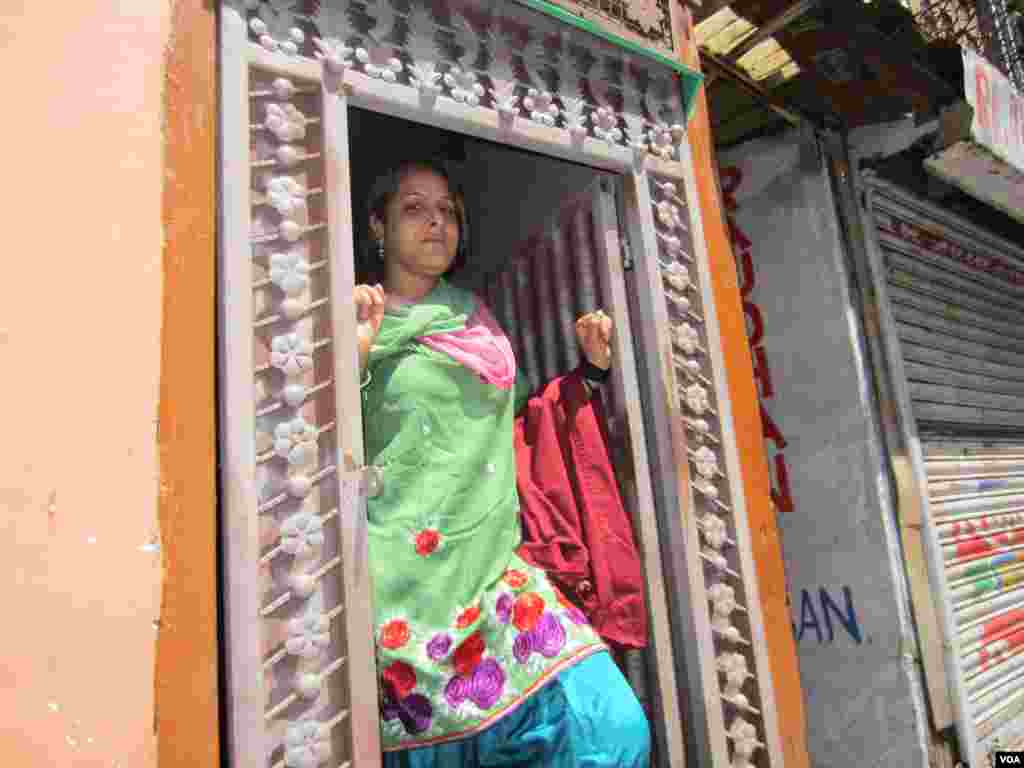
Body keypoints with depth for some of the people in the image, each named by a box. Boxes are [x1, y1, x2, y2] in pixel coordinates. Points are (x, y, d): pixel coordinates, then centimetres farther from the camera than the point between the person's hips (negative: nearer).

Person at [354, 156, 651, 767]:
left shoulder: (476, 316, 16)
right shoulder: (353, 321, 4)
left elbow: (522, 408, 25)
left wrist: (590, 363, 14)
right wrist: (356, 349, -17)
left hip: (494, 569, 4)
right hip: (404, 584, -3)